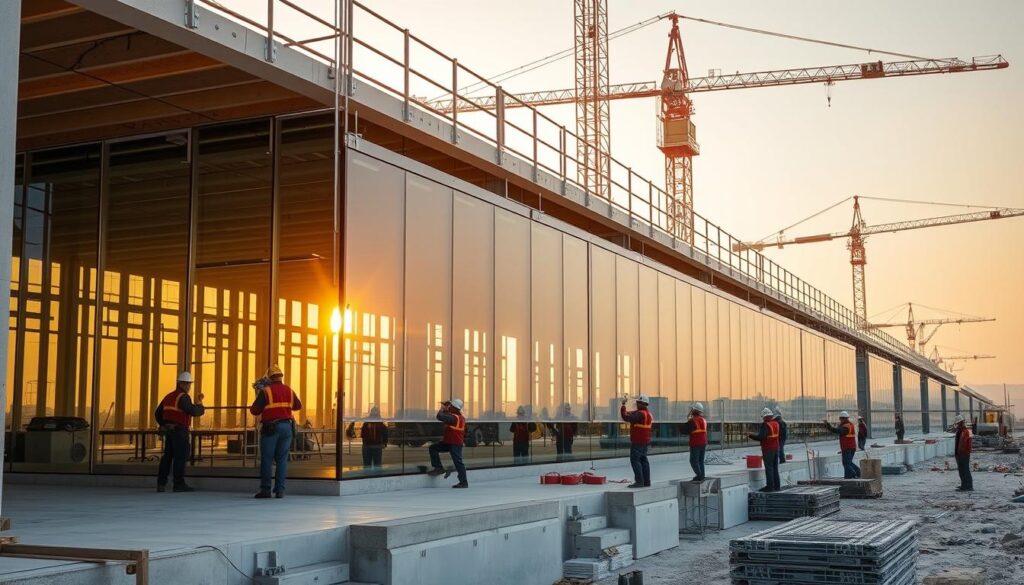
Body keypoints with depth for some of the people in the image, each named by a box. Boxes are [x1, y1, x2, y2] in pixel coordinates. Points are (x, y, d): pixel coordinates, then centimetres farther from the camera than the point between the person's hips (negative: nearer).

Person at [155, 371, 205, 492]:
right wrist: (199, 404, -5)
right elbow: (193, 411, -23)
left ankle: (161, 483, 11)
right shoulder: (183, 397, -12)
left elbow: (158, 413, 23)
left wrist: (164, 425, 28)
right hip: (180, 431, -9)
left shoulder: (169, 396, 17)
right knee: (180, 457, -6)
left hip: (169, 431, 9)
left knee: (167, 456, 11)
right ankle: (179, 484, -6)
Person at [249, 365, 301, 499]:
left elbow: (255, 410, -7)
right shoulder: (289, 391, 7)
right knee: (282, 459, 7)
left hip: (271, 427, -4)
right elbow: (298, 406, 21)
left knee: (267, 459, 2)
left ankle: (265, 490, 1)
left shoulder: (266, 391, -7)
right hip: (287, 427, 4)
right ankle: (280, 490, 3)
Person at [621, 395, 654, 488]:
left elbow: (626, 417, -25)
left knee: (635, 460, -6)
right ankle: (646, 481, 14)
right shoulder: (649, 414, 14)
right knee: (643, 460, 13)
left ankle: (639, 481, -10)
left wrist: (623, 405, -18)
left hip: (637, 442, -10)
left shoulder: (640, 414, -19)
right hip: (645, 441, 10)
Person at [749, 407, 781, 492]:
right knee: (775, 468, 13)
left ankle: (770, 486, -5)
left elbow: (761, 437, -24)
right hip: (776, 448, 8)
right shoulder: (776, 424, 9)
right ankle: (777, 486, 16)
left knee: (769, 468, -5)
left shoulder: (765, 425, -17)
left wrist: (750, 436, -14)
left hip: (768, 449, -8)